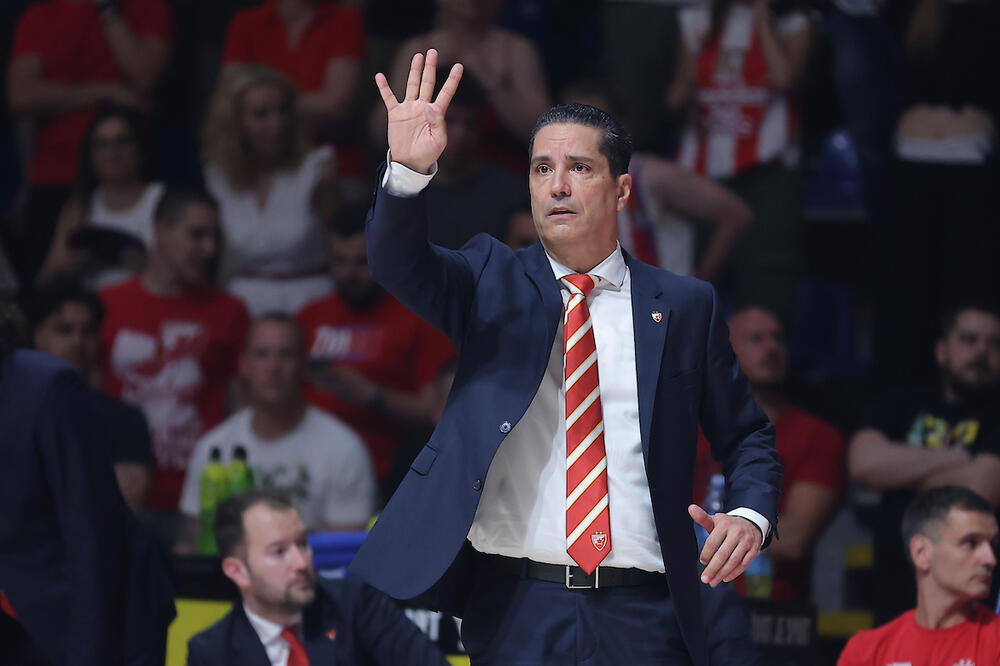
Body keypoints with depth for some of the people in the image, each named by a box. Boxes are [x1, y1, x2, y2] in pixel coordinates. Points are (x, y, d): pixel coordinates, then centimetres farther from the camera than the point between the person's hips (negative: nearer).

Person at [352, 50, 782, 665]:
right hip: (516, 610, -1)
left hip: (643, 616, 1)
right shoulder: (490, 281, 9)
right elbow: (400, 264, -10)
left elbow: (748, 437, 15)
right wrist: (409, 171, -30)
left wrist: (751, 513, -6)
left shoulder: (684, 306, 10)